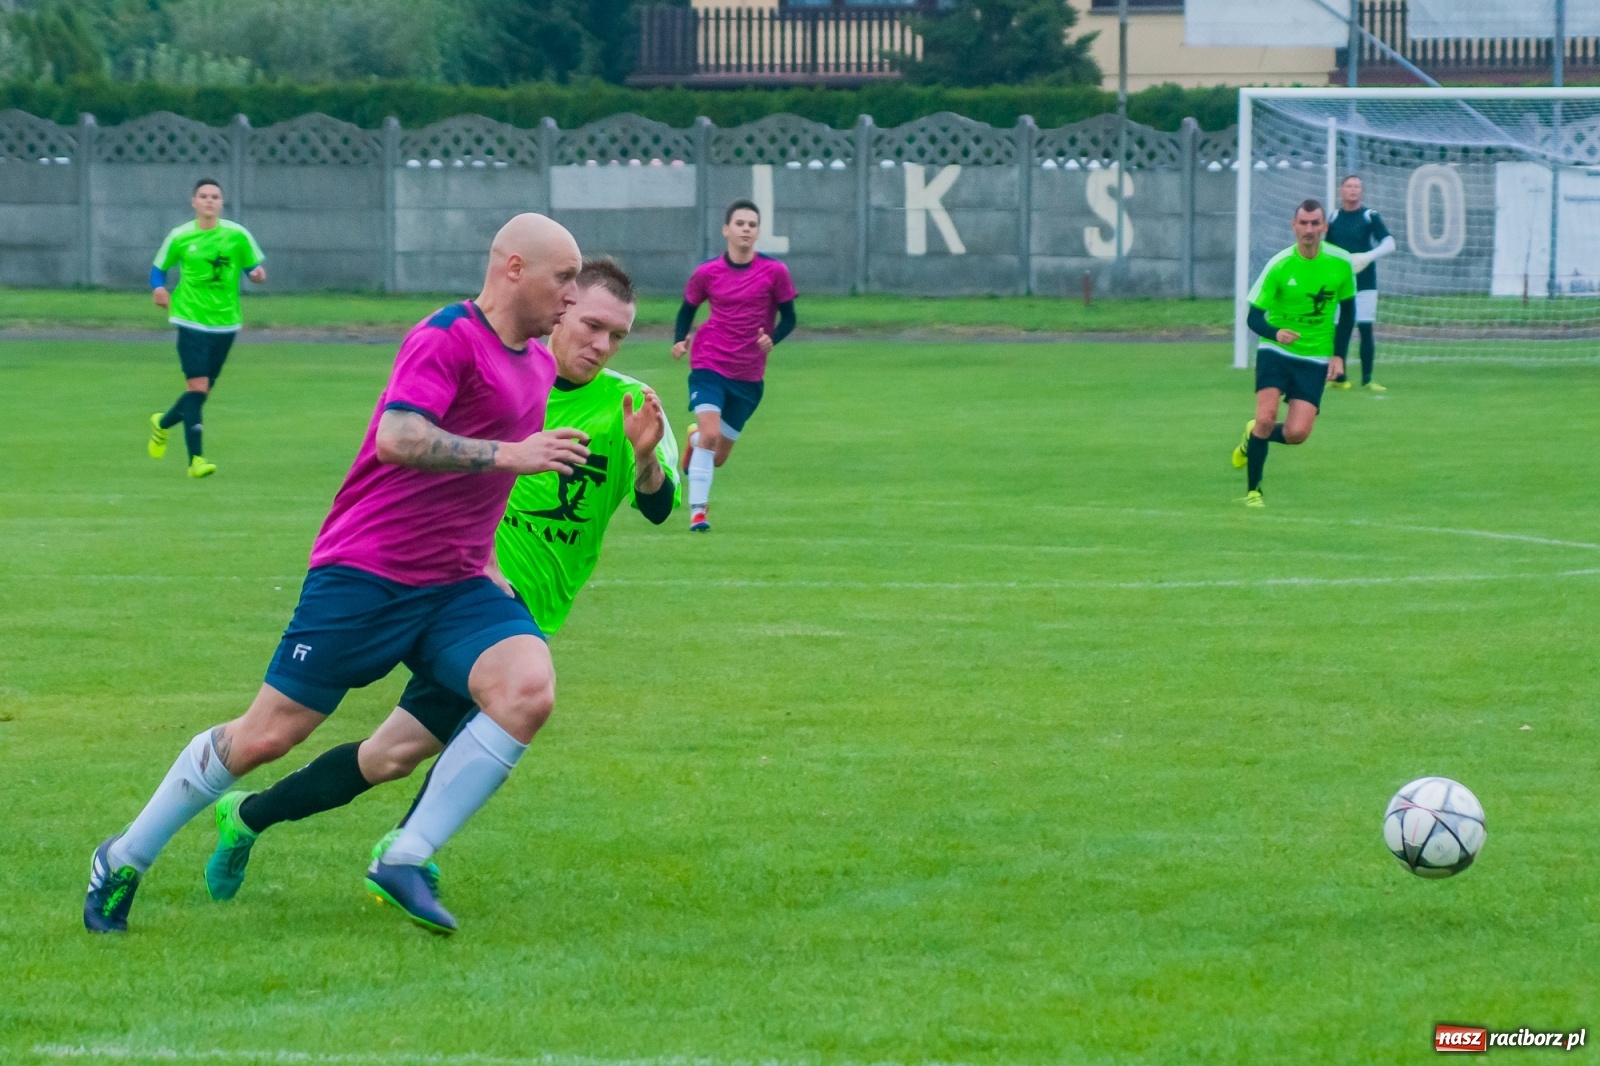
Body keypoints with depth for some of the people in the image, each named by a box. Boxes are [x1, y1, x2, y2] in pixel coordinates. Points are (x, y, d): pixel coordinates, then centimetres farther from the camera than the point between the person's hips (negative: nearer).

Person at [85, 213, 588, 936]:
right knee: (266, 736, -2)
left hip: (454, 585, 7)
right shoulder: (447, 337, -14)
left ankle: (407, 859, -17)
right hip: (365, 572, -7)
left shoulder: (539, 364, 13)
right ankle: (124, 860, 18)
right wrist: (508, 453, -31)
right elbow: (397, 438, -30)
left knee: (529, 688, -22)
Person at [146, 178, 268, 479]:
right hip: (191, 320, -3)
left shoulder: (237, 235, -1)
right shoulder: (179, 237, -1)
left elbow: (256, 266, 8)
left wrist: (257, 274, -15)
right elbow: (158, 268, 11)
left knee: (202, 390, 11)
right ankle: (196, 459, -11)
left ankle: (162, 424, 40)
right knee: (197, 386, -14)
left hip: (225, 321, 3)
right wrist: (159, 289, -10)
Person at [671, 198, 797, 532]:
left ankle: (695, 438, 47)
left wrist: (773, 338, -20)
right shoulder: (707, 273, -3)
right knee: (710, 433, -23)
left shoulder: (774, 272, -5)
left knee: (717, 456, 10)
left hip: (748, 375, 2)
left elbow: (788, 317, 1)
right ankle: (698, 510, -15)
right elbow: (687, 309, 11)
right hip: (709, 364, -2)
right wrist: (680, 340, -7)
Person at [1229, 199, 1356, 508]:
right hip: (1276, 351, -2)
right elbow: (1254, 316, -12)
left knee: (1297, 433, -11)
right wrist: (1276, 333, -34)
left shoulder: (1340, 264, -6)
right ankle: (1253, 490, 0)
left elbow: (1347, 309, 9)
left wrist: (1338, 355, 2)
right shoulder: (1279, 265, -13)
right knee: (1266, 417, -20)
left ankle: (1253, 437, 25)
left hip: (1315, 358, 2)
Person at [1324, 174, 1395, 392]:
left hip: (1365, 283, -2)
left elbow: (1389, 243, -10)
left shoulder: (1370, 216, -2)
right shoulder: (1333, 218, 8)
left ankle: (1367, 380, 0)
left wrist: (1368, 257, -26)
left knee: (1366, 329, -5)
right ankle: (1339, 377, 9)